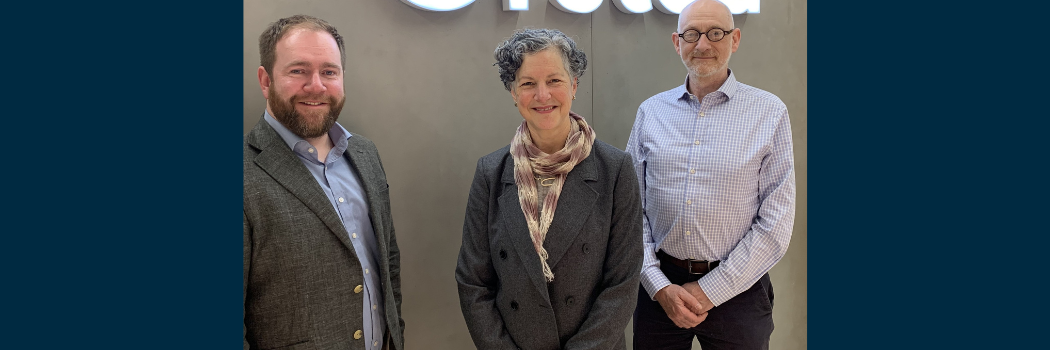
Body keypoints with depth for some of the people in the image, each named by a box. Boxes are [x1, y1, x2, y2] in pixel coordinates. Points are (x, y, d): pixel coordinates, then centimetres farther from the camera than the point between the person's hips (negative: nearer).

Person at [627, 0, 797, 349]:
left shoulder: (770, 112, -5)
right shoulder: (651, 111, 2)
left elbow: (776, 224, -7)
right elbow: (632, 207, 2)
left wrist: (709, 291, -9)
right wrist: (659, 286, -7)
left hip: (736, 290, -2)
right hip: (660, 285, 2)